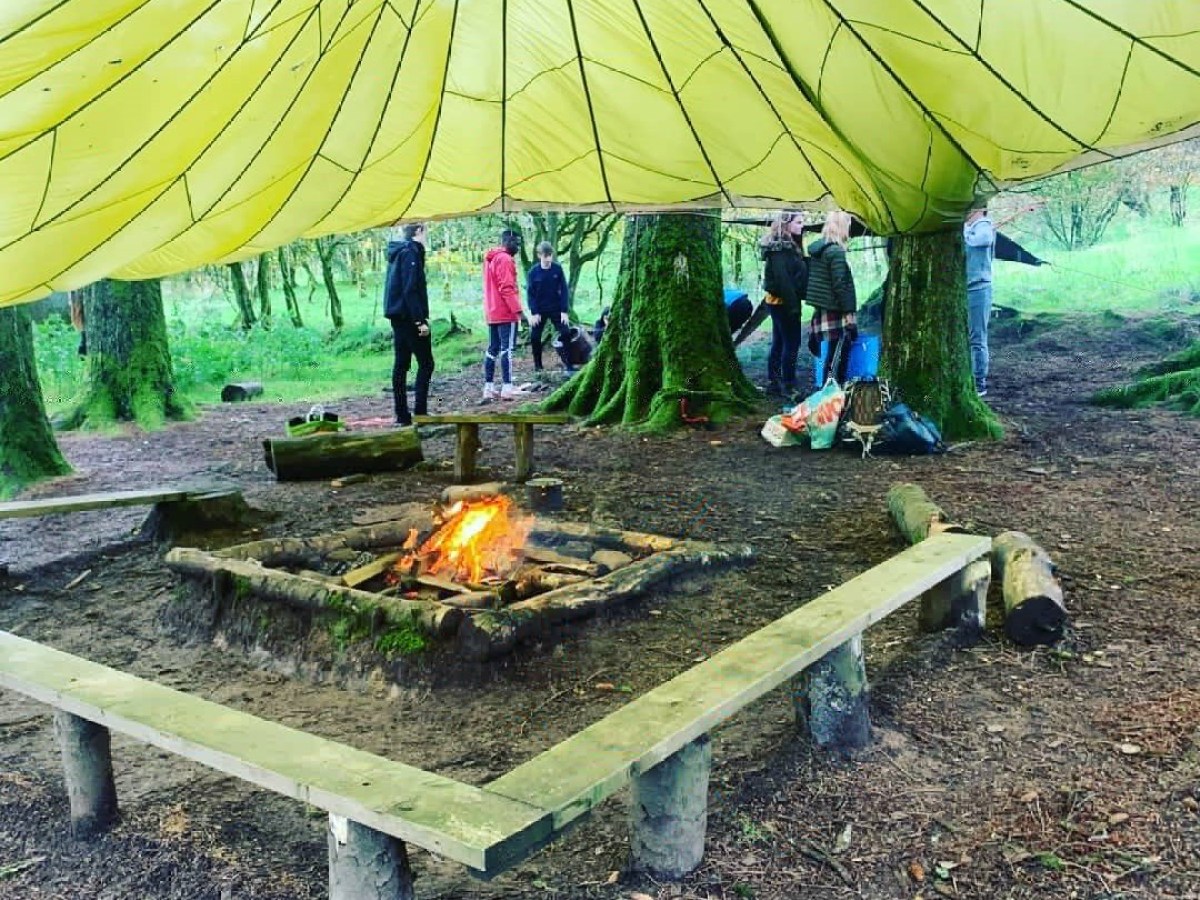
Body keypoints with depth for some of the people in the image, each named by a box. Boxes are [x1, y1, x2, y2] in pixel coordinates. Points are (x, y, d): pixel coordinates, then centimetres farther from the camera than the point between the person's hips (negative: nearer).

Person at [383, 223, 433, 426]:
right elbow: (411, 290, -19)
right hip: (410, 317, -9)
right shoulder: (411, 253, -13)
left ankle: (402, 415, 11)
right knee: (426, 364, -4)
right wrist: (420, 320, -19)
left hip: (398, 316, 9)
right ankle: (420, 412, -8)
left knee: (401, 365, 8)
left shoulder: (397, 253, 16)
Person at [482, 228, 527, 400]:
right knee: (506, 349, -8)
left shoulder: (490, 259, 18)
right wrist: (518, 309, -19)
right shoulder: (504, 259, -12)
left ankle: (488, 387, 7)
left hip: (492, 313, 9)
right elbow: (507, 288, -19)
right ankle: (507, 387, -11)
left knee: (492, 349, 8)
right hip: (506, 313, -9)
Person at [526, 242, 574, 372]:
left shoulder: (557, 269, -7)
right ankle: (538, 365, 13)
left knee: (565, 334, -7)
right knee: (535, 337, -1)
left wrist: (564, 311, -11)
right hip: (539, 310, 0)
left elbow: (564, 290, -5)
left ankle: (568, 364, 2)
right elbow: (530, 293, -6)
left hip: (556, 309, 0)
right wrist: (533, 312, -13)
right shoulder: (533, 271, -9)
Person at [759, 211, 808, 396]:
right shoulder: (781, 247, -16)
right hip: (784, 302, -10)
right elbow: (782, 278, -22)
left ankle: (773, 383, 18)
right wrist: (793, 304, -22)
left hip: (778, 301, 10)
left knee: (779, 344, 13)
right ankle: (788, 386, -3)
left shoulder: (787, 245, 15)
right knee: (792, 343, -6)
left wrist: (793, 301, 13)